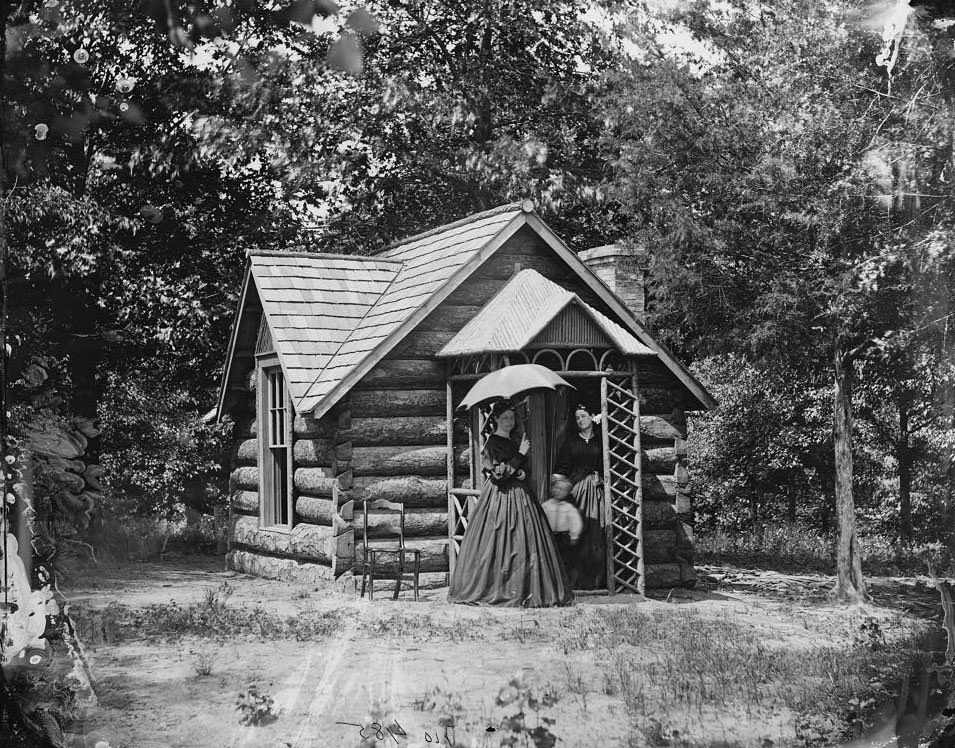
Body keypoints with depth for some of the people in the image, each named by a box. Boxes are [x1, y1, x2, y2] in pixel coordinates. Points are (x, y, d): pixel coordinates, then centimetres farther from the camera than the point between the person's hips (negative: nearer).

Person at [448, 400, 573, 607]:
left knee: (525, 542, 5)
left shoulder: (511, 442, 16)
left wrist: (522, 472, 1)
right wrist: (521, 454, -18)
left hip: (519, 496, 9)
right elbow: (499, 474, -20)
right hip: (502, 496, -9)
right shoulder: (493, 443, -10)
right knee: (499, 543, -6)